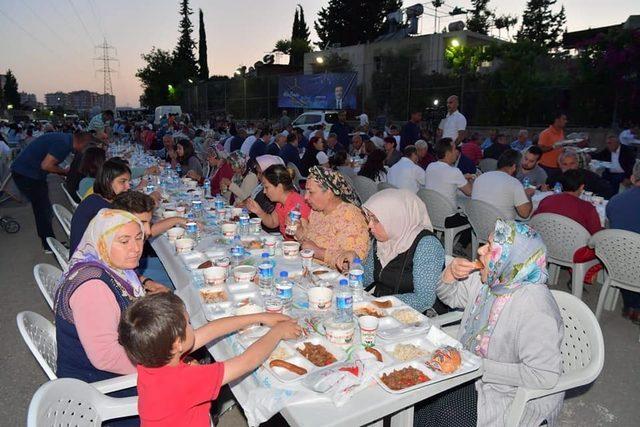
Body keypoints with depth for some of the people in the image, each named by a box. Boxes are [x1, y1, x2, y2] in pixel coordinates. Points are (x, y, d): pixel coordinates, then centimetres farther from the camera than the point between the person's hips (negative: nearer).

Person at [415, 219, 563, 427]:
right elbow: (450, 296, 13)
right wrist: (451, 271, -9)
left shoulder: (533, 305, -29)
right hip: (472, 369, 7)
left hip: (515, 396, -7)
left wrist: (481, 367, -26)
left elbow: (544, 376, -29)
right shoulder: (487, 279, -3)